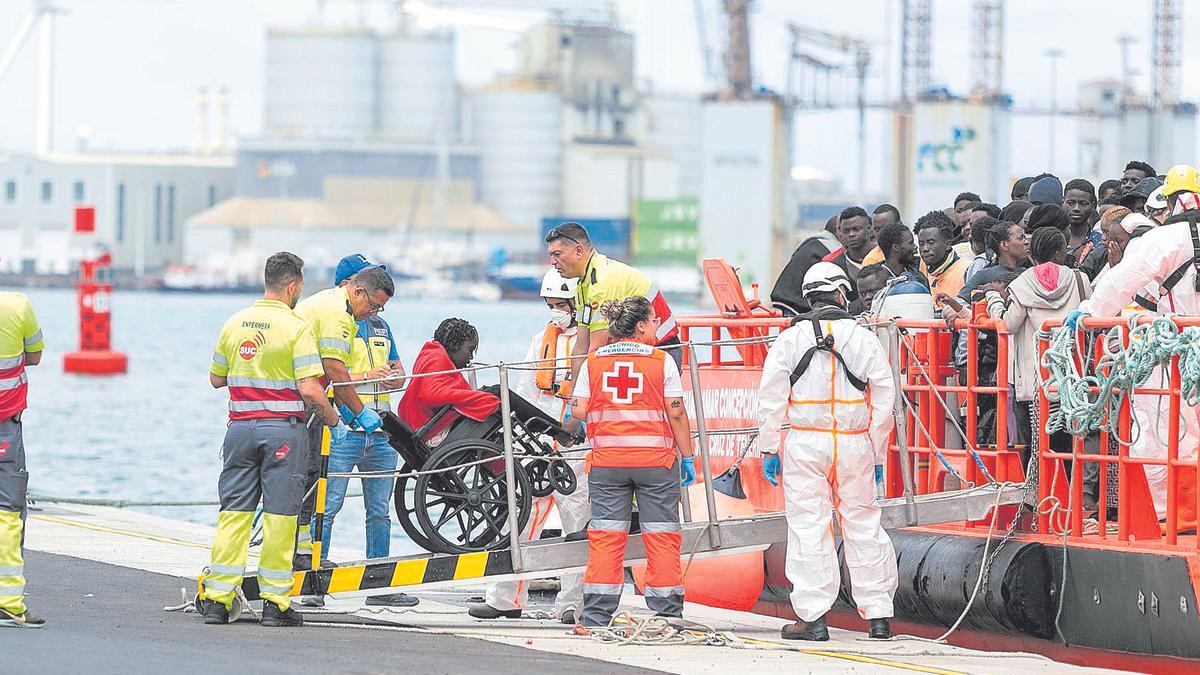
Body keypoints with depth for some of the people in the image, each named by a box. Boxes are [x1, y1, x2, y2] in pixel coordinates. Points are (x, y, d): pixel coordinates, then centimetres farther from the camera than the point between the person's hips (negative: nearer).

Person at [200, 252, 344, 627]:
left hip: (240, 425, 5)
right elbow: (309, 390, -15)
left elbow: (216, 378, 16)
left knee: (233, 512, 8)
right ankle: (275, 601, 2)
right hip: (282, 428, -4)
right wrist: (334, 422, 0)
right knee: (279, 515, 1)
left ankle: (216, 597, 4)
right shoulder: (296, 327, -10)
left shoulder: (235, 323, 7)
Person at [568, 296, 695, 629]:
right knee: (662, 535, 5)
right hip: (655, 458, -2)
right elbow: (676, 414, -5)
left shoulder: (593, 362, 4)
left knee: (605, 536, 5)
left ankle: (596, 615, 2)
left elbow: (579, 411, -2)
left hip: (606, 459, 2)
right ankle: (666, 611, 6)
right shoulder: (661, 362, -3)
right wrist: (687, 457, 2)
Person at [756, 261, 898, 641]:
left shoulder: (790, 339, 0)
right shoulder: (865, 339, 3)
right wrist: (878, 456, 12)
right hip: (855, 443, 1)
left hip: (806, 443, -1)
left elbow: (771, 399, -2)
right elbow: (884, 402, 4)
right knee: (864, 526, 9)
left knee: (808, 528, 1)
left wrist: (769, 450, 5)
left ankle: (813, 618, -2)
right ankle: (878, 616, 11)